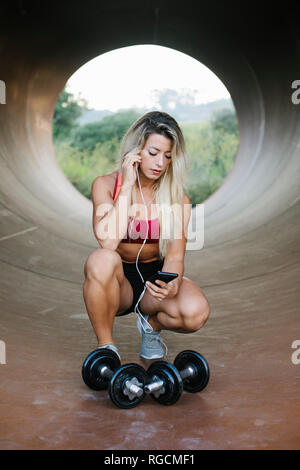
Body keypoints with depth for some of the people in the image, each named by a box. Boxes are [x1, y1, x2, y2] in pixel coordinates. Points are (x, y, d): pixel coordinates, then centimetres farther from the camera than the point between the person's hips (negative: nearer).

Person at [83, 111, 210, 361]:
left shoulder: (178, 198, -6)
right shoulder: (105, 185, -9)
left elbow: (174, 255, -13)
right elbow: (108, 241, -26)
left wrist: (172, 284, -36)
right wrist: (127, 185, -24)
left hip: (155, 276, 1)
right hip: (117, 280, -1)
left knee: (196, 311, -30)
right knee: (101, 260, -37)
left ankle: (151, 325, 6)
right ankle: (106, 345, -13)